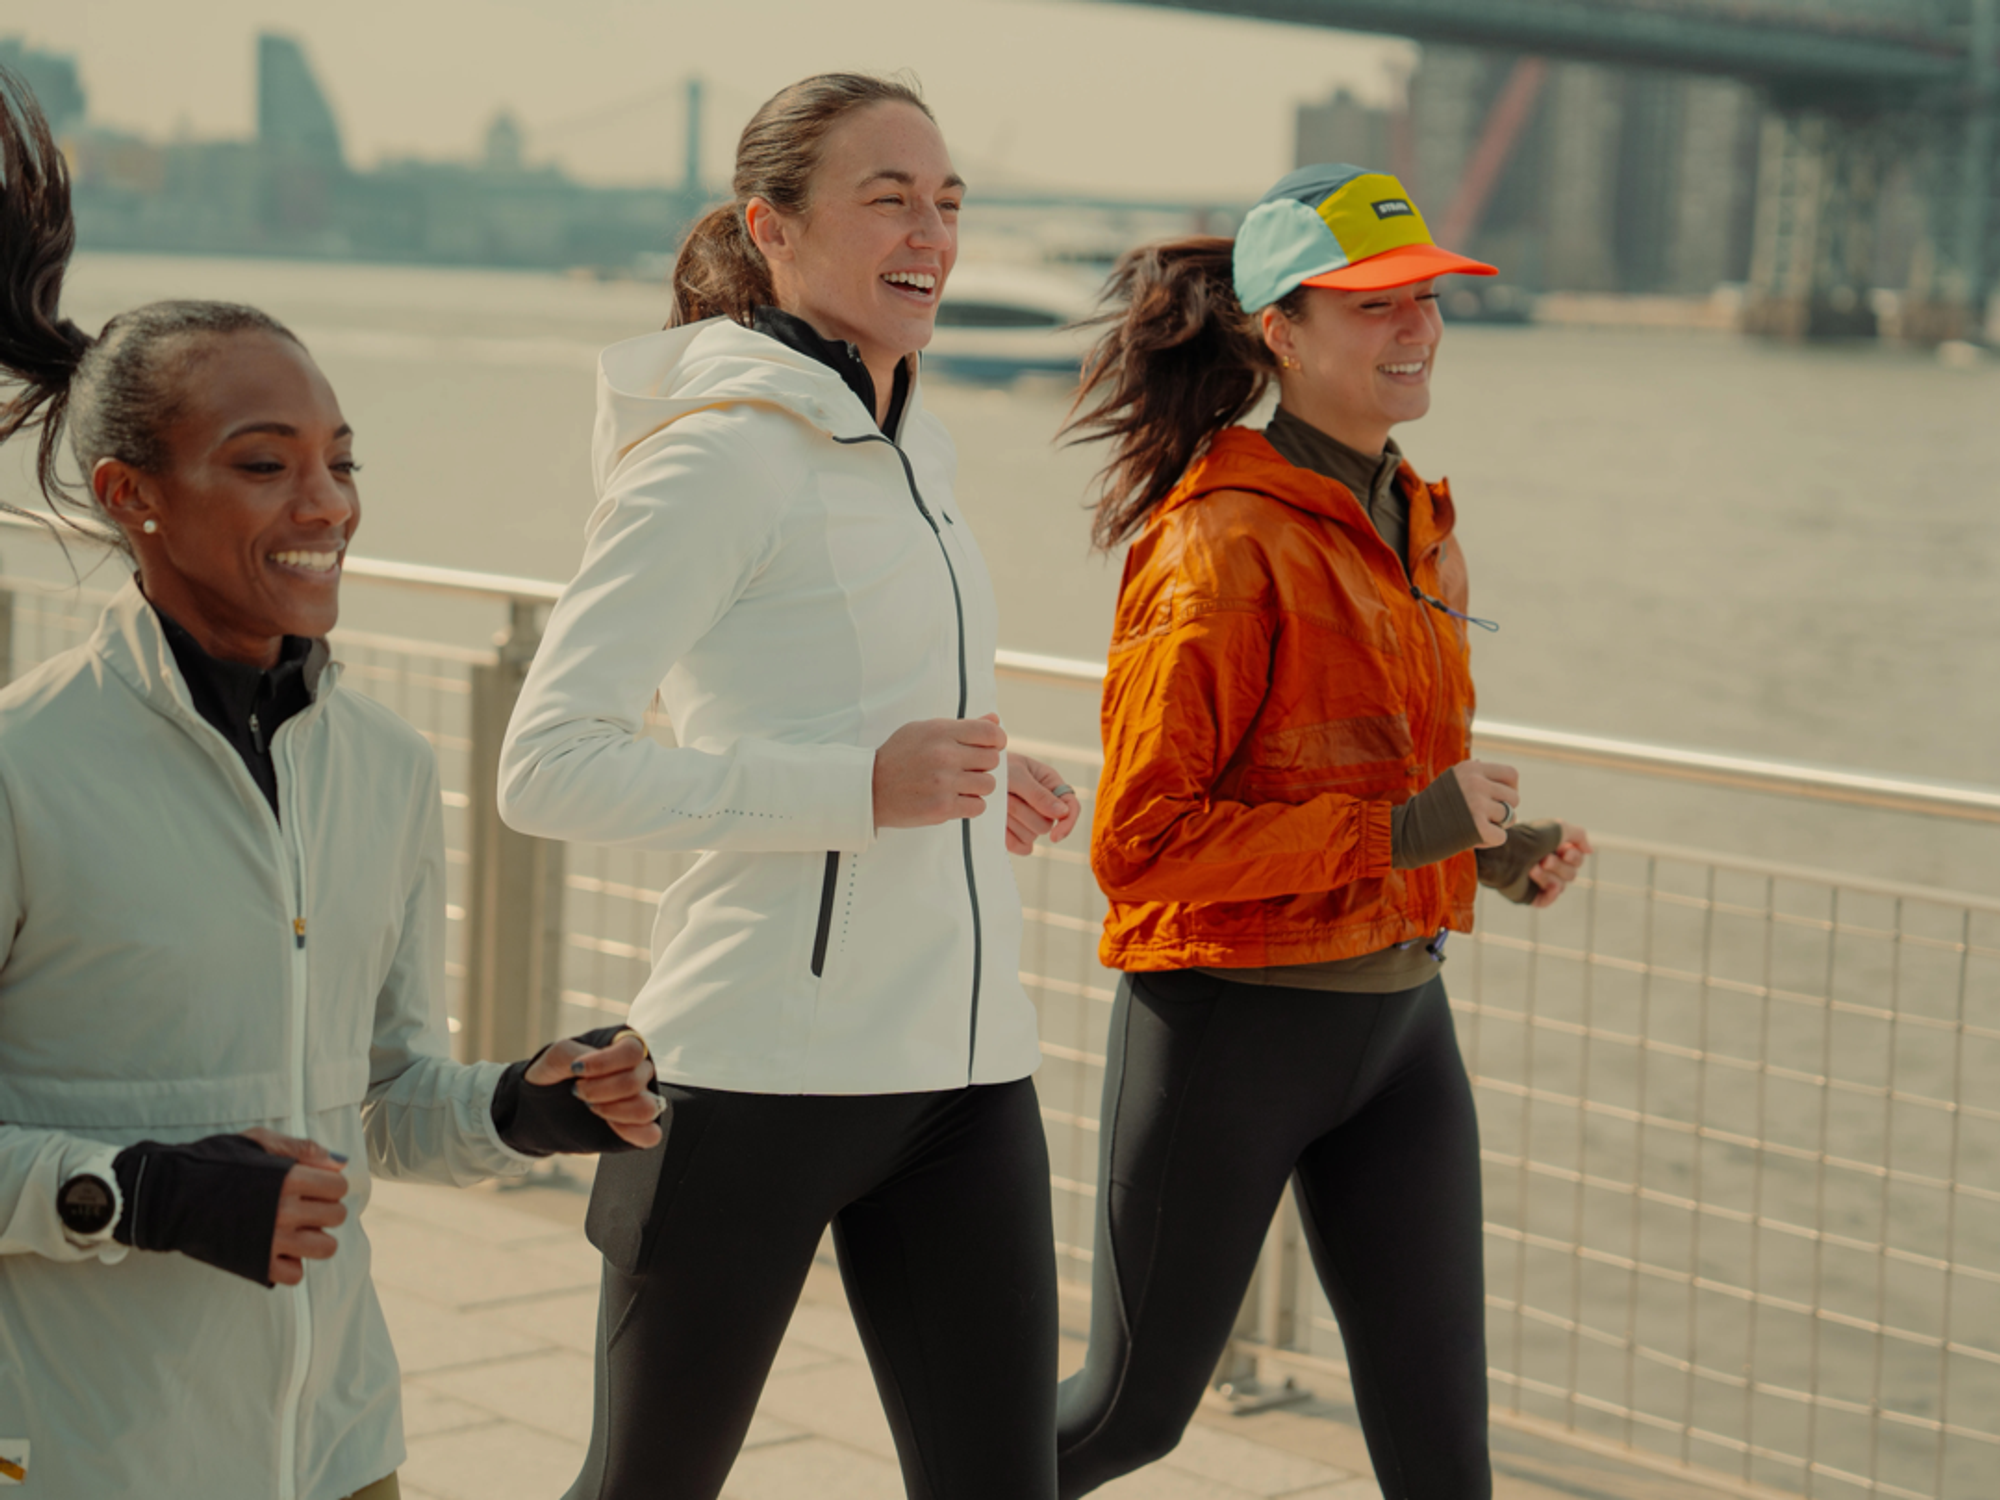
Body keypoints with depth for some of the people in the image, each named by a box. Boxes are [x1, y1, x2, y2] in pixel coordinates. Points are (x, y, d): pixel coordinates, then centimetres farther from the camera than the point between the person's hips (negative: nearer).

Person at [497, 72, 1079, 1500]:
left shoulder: (914, 442, 14)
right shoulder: (724, 455, -11)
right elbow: (548, 765, -18)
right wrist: (860, 789, -22)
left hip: (965, 1068, 7)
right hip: (765, 1071, -7)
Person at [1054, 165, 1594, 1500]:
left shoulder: (1415, 524, 9)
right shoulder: (1224, 546, -17)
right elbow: (1140, 840, -21)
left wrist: (1496, 848, 4)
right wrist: (1402, 830, -23)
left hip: (1400, 1015, 7)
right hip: (1231, 1023, -7)